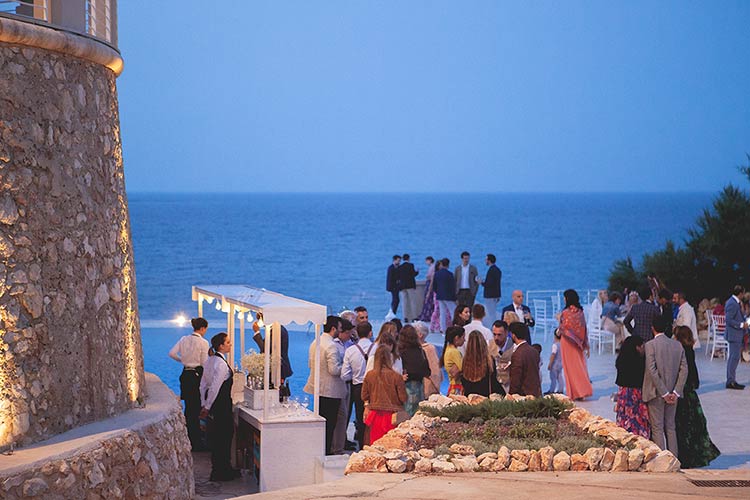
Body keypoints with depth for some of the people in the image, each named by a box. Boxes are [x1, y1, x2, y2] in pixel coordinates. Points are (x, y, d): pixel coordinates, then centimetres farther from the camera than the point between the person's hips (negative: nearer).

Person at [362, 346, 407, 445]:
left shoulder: (369, 375, -4)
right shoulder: (396, 377, -14)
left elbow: (364, 395, 7)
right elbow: (403, 398, -7)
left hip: (375, 414, 3)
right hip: (391, 416, -3)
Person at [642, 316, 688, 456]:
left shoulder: (650, 345, -11)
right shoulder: (677, 345, 3)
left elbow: (652, 371, -17)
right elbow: (684, 369, -1)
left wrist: (664, 393, -13)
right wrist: (676, 392, -5)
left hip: (656, 392, -5)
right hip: (672, 393, 5)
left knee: (657, 428, 1)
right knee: (670, 427, 14)